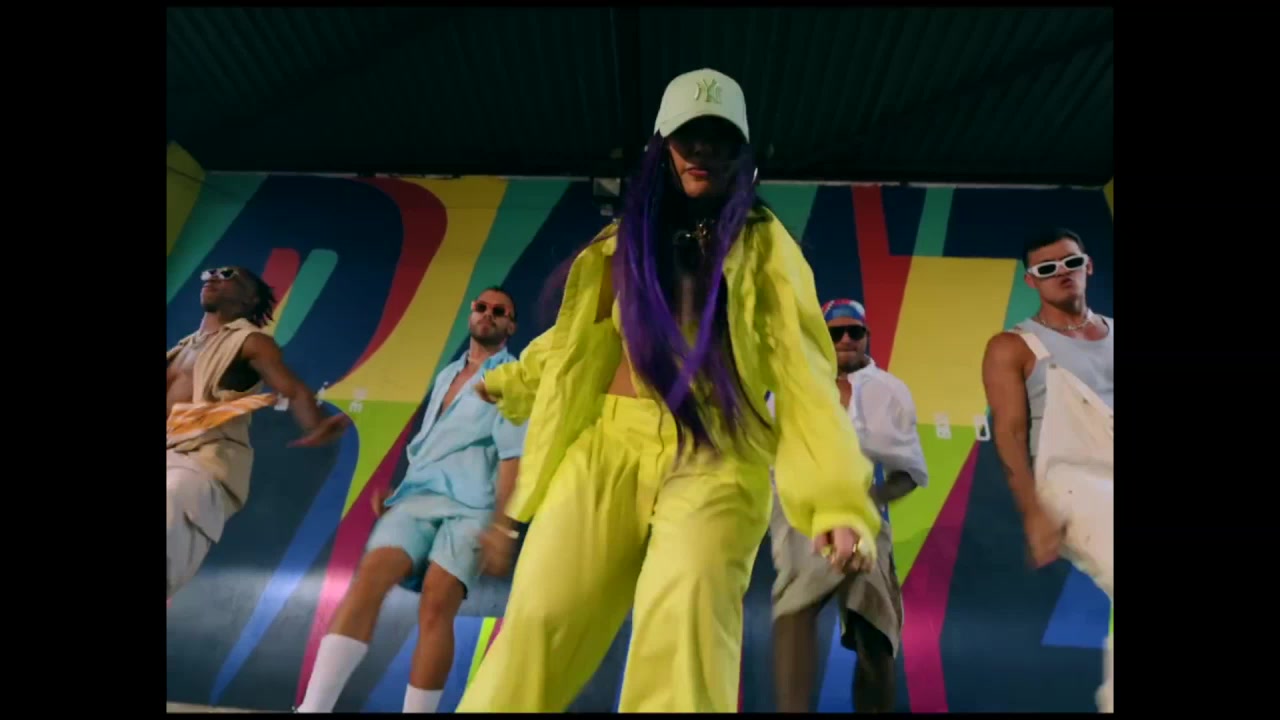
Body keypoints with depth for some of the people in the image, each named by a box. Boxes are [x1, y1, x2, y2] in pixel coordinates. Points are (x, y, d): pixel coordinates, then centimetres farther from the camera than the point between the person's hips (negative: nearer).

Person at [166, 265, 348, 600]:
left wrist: (315, 429, -32)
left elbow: (294, 390, -11)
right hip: (172, 455, 7)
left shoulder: (250, 340, 5)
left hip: (207, 459, -7)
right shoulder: (183, 347, 27)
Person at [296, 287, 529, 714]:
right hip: (417, 495, 4)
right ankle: (312, 708, -20)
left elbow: (513, 456, -8)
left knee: (436, 604, -21)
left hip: (472, 505, -4)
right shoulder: (446, 375, 23)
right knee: (370, 576, -19)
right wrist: (394, 490, 16)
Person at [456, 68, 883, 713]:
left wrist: (838, 498, -17)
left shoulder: (764, 246, 6)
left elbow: (803, 370, -5)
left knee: (684, 619, -23)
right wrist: (511, 382, 44)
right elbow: (582, 338, 28)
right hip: (607, 444, 3)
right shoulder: (626, 241, 15)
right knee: (541, 617, -6)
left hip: (714, 457, -2)